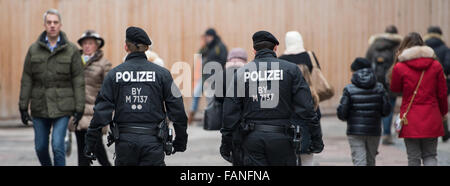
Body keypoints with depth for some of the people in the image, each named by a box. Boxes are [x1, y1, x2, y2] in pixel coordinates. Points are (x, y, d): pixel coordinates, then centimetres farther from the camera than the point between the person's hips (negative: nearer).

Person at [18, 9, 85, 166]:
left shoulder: (71, 50, 0)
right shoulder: (34, 49, 5)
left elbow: (78, 81, -1)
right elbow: (26, 80, 5)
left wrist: (79, 108, -5)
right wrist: (23, 107, 2)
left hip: (62, 106, -3)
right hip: (40, 106, 3)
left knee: (58, 146, -11)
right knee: (40, 147, 8)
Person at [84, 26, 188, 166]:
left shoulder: (113, 74, 1)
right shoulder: (162, 73, 0)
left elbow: (101, 111, -2)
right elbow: (177, 109, 2)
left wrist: (90, 144, 3)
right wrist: (180, 141, 13)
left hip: (125, 140, 1)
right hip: (153, 141, -1)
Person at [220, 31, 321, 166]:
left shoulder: (241, 72, 5)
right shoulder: (291, 69, 2)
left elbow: (230, 112, 3)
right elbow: (305, 107, -3)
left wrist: (226, 144, 9)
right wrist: (315, 137, 3)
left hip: (251, 138, 1)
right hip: (281, 137, -1)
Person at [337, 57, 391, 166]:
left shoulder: (349, 89, -7)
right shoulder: (379, 88, 0)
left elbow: (342, 114, -9)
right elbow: (386, 110, -1)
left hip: (355, 131, -3)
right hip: (374, 131, 3)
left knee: (359, 162, -4)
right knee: (370, 161, 17)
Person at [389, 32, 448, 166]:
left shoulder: (400, 67, -7)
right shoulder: (436, 66, 0)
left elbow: (395, 89, 9)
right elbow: (442, 93, 5)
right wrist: (443, 112, 21)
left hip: (411, 120, -2)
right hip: (431, 120, 2)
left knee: (413, 158, 7)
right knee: (430, 155, 11)